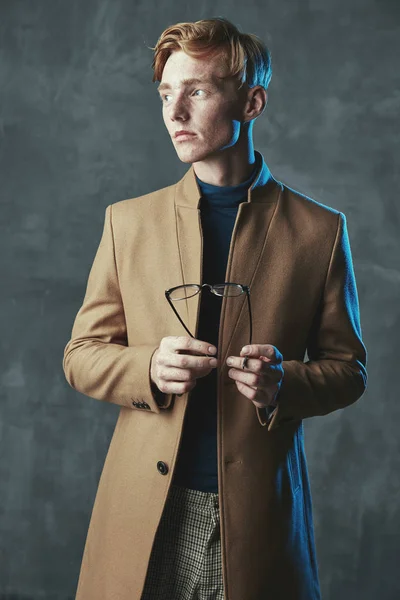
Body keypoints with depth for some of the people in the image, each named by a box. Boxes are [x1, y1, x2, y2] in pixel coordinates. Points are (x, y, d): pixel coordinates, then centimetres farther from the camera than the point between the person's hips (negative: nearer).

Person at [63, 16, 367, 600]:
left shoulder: (320, 230, 1)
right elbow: (81, 355, 8)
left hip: (258, 514, -1)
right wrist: (149, 368, -14)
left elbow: (348, 369, 6)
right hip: (146, 512, 1)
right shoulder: (127, 221, 6)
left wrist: (284, 383, -16)